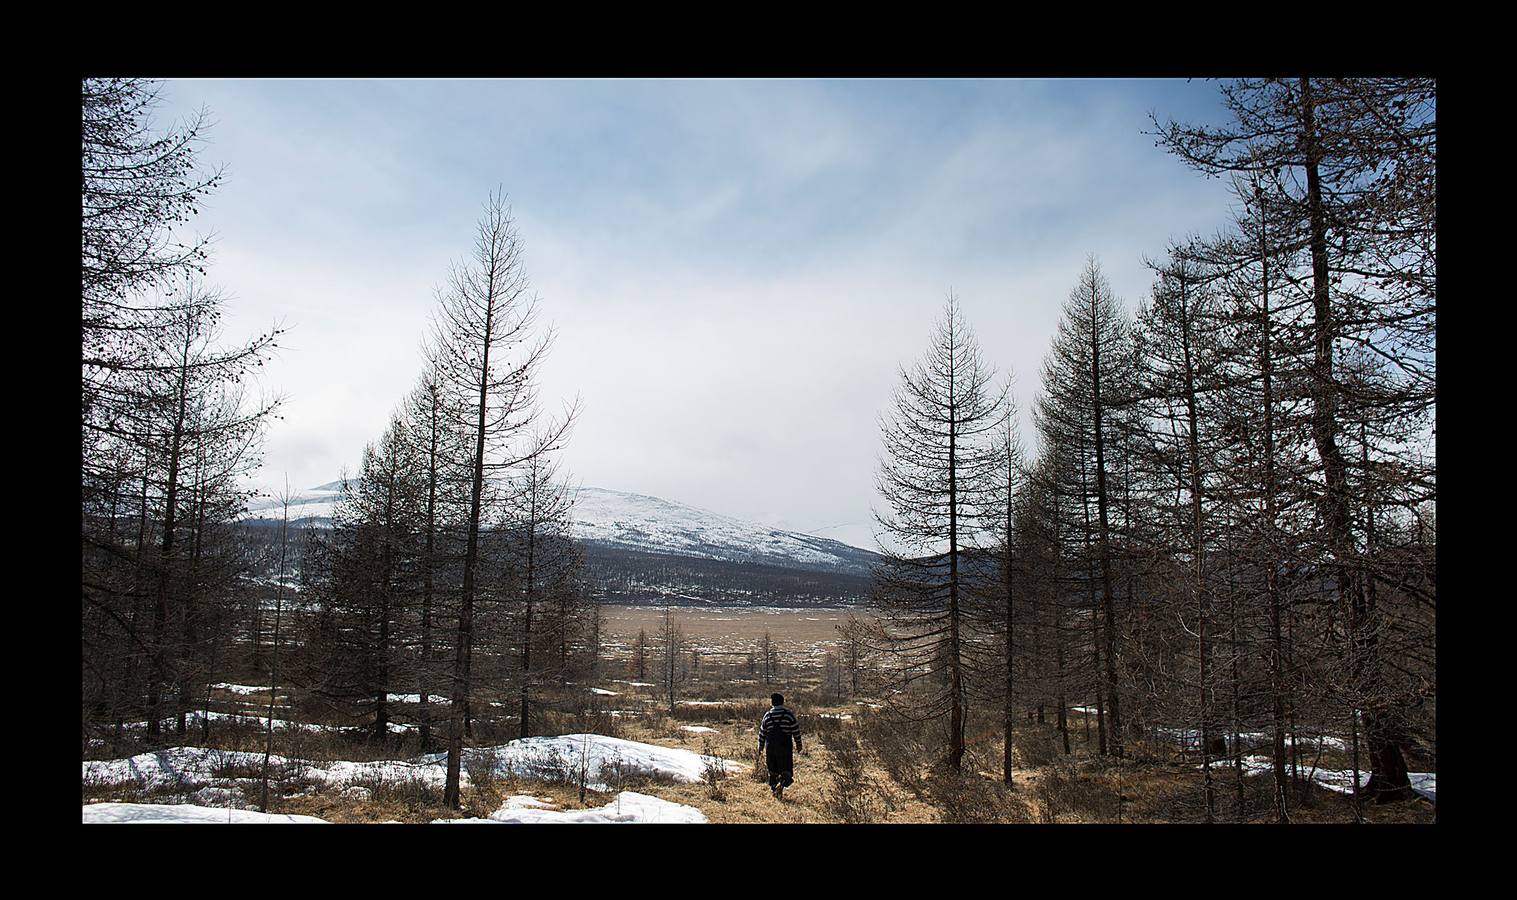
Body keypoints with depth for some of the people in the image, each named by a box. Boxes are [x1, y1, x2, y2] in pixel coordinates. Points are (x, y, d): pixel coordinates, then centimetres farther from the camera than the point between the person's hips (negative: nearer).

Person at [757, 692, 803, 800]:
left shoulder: (767, 715, 2)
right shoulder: (789, 715, -5)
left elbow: (762, 732, 8)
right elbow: (796, 730, -2)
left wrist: (760, 746, 17)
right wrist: (798, 744, 9)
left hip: (770, 746, 3)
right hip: (785, 746, -3)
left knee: (772, 770, 16)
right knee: (786, 769, 2)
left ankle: (773, 788, 18)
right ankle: (781, 784, -22)